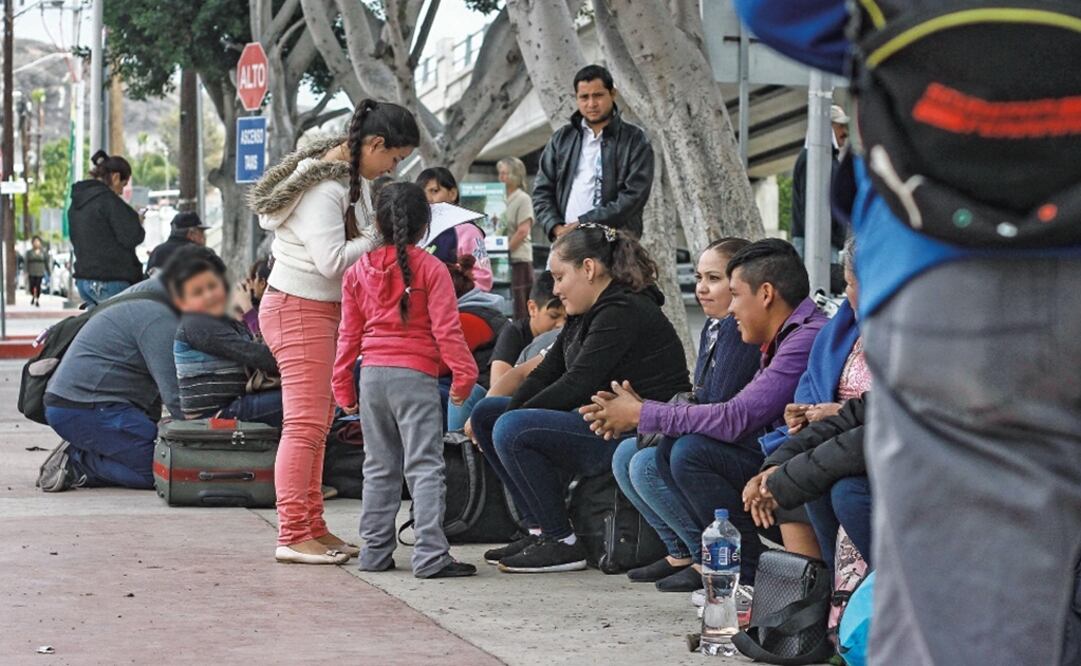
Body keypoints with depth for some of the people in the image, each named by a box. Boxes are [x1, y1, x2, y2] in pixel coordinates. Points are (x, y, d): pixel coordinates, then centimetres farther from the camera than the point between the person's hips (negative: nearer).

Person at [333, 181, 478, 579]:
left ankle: (375, 550, 16)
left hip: (372, 374, 5)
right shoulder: (430, 268, -5)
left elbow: (349, 333, 10)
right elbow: (445, 328, -10)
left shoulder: (358, 271, 8)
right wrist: (464, 373, -3)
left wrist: (343, 384, 17)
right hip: (415, 375, -5)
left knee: (379, 468, 14)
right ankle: (430, 555, -12)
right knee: (425, 468, -6)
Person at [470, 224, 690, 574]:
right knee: (486, 413, 12)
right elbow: (546, 374, 11)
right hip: (602, 424, 11)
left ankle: (564, 544, -15)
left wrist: (514, 416, -12)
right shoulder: (587, 315, 15)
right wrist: (508, 412, -4)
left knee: (513, 430, -25)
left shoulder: (623, 313, -16)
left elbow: (576, 384, -21)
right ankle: (541, 530, 7)